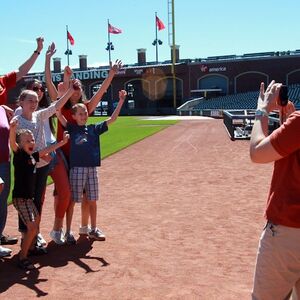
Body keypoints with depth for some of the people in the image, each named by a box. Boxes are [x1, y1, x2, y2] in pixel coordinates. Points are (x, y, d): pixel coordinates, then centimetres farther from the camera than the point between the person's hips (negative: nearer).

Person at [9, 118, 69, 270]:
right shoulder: (19, 154, -14)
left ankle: (29, 247, 42)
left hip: (29, 197, 9)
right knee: (32, 227, -12)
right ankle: (22, 258, 0)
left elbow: (47, 150, 22)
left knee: (36, 220, 24)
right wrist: (13, 129, -53)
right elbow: (12, 143, -34)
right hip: (20, 197, -9)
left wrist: (62, 142, 31)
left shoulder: (33, 156, 7)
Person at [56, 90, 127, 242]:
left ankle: (93, 229, 25)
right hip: (76, 168, -3)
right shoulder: (71, 129, 1)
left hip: (92, 168, 3)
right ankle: (68, 231, 16)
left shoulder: (94, 128, 8)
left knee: (92, 200, 12)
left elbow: (112, 119, 7)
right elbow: (59, 114, -10)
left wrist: (121, 101, 3)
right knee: (72, 200, 4)